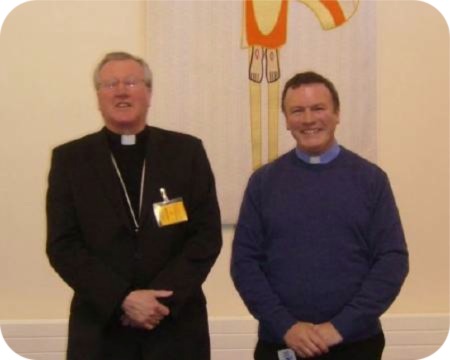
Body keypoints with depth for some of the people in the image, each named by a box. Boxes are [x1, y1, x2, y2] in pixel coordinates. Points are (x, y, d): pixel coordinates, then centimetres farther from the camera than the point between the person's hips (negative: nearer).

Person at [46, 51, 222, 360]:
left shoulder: (187, 151, 3)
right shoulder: (70, 159, 2)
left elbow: (207, 235, -1)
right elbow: (63, 245, -3)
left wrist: (163, 297, -12)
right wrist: (122, 300, -14)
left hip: (177, 328, 1)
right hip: (101, 330, 0)